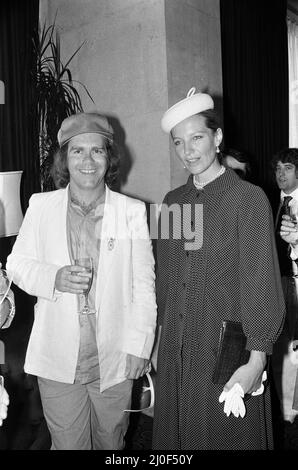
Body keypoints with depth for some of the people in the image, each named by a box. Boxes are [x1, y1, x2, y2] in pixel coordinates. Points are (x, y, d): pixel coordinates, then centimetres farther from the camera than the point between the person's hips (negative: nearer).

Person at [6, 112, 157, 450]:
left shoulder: (132, 211, -3)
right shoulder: (41, 206, 0)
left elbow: (143, 283, -2)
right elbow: (17, 263, 5)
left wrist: (138, 347, -5)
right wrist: (54, 278, -15)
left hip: (114, 359, 0)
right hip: (57, 359, 0)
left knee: (111, 441, 19)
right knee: (67, 444, 13)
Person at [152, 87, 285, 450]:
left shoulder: (248, 199, -10)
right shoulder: (172, 202, 7)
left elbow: (262, 285, -12)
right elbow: (165, 278, 10)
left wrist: (256, 360, -15)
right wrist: (159, 337, 8)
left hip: (227, 356, -5)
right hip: (174, 352, 5)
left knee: (226, 437, 11)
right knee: (175, 436, 18)